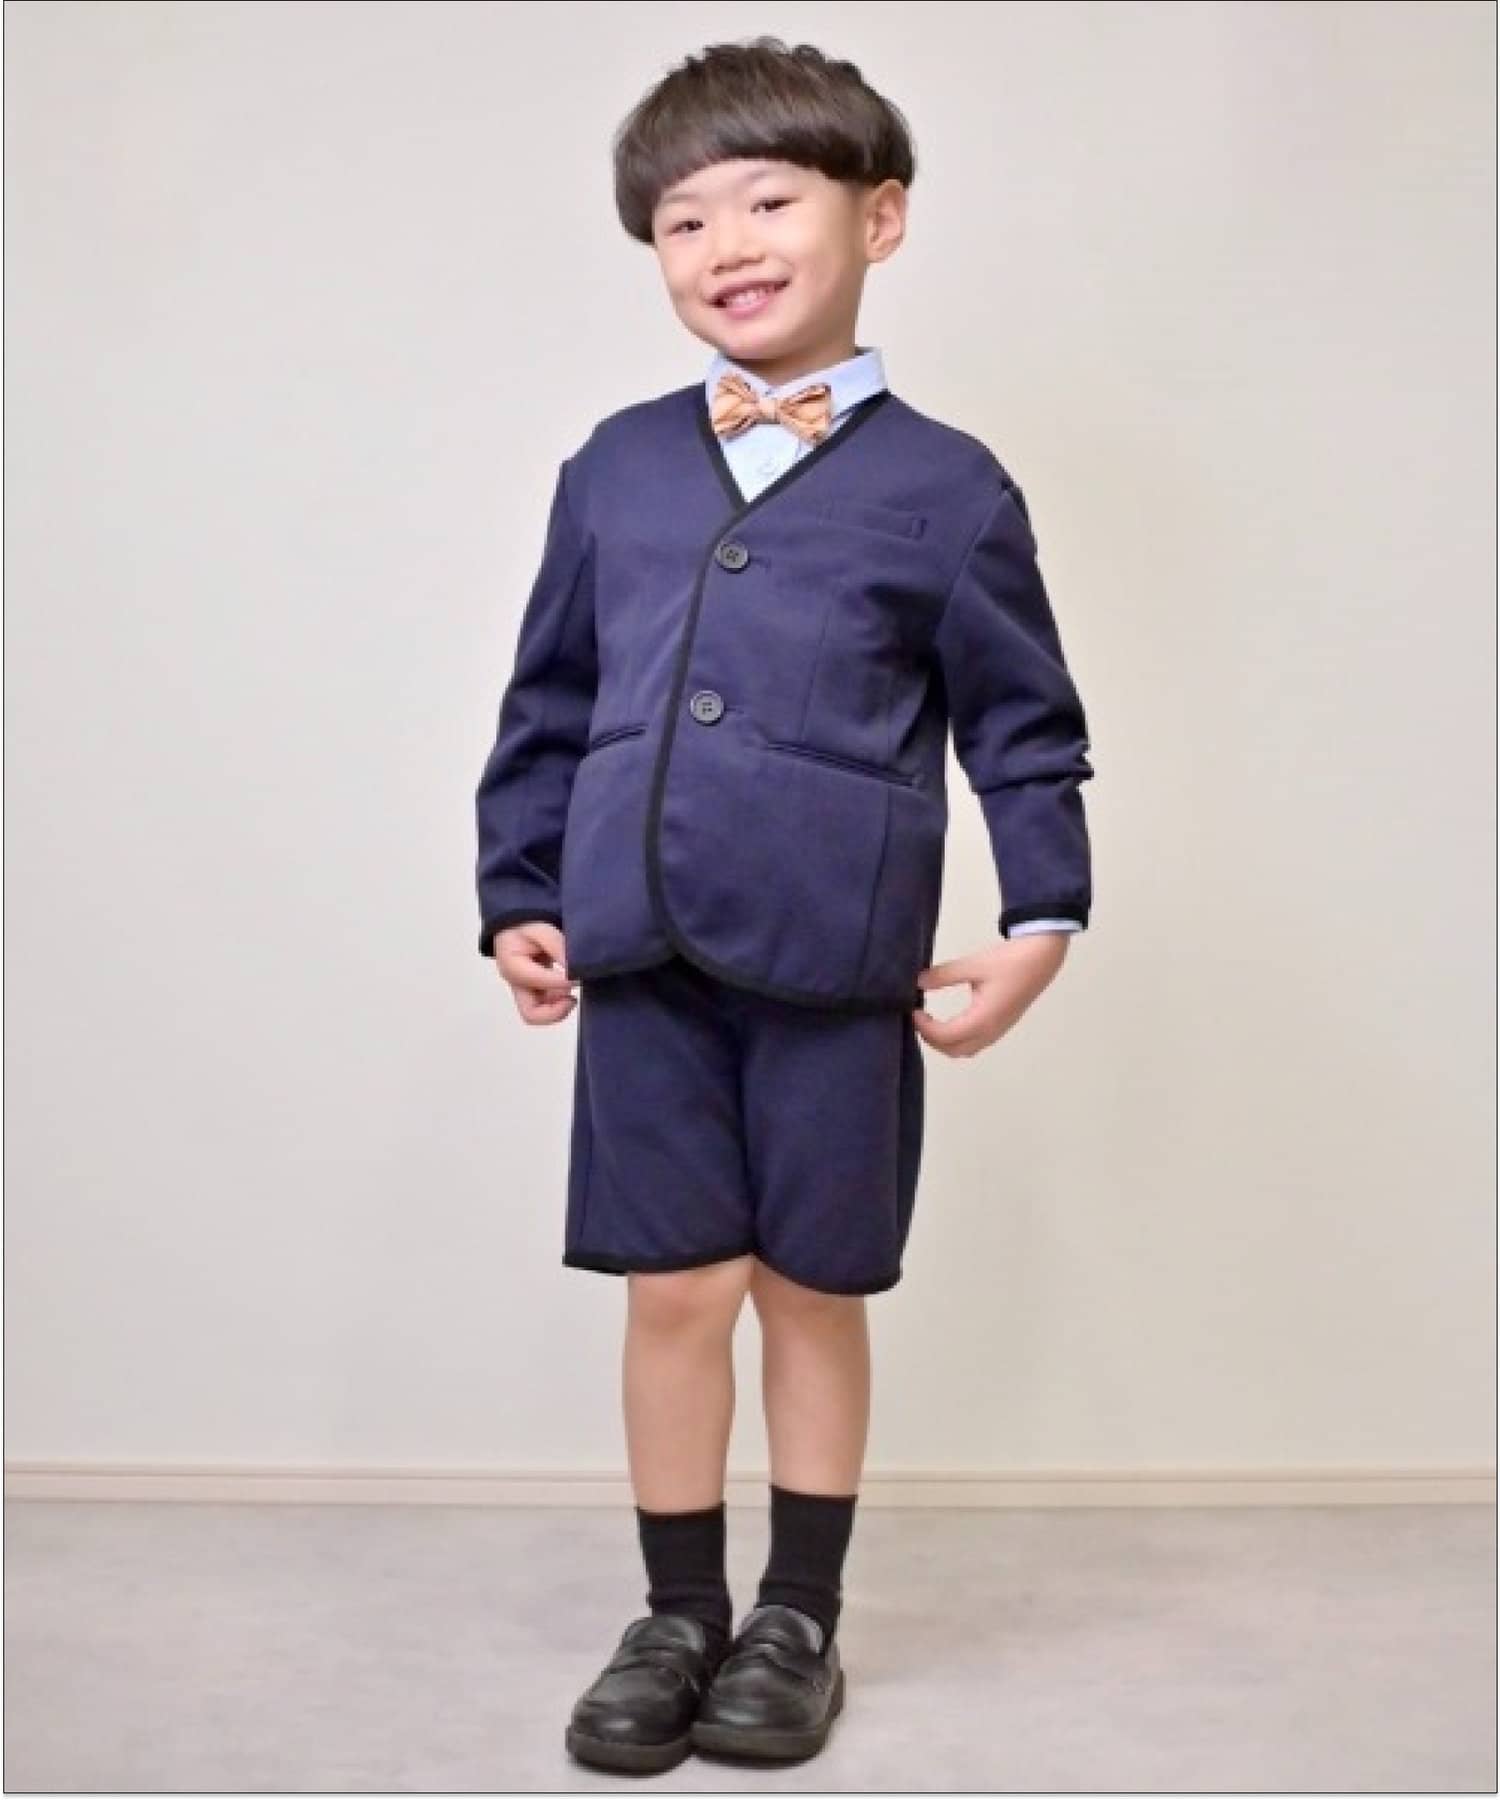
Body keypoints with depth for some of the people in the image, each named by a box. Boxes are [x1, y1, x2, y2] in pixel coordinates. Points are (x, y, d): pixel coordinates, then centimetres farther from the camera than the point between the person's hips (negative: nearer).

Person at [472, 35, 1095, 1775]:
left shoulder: (945, 486, -1)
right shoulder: (615, 467, 7)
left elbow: (1024, 721, 3)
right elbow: (548, 701, 13)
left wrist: (1042, 918, -5)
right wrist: (517, 893, 9)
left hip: (836, 964, -2)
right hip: (641, 955, 2)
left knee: (811, 1289, 10)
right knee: (675, 1291, 8)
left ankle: (798, 1620, 28)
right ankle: (678, 1616, 26)